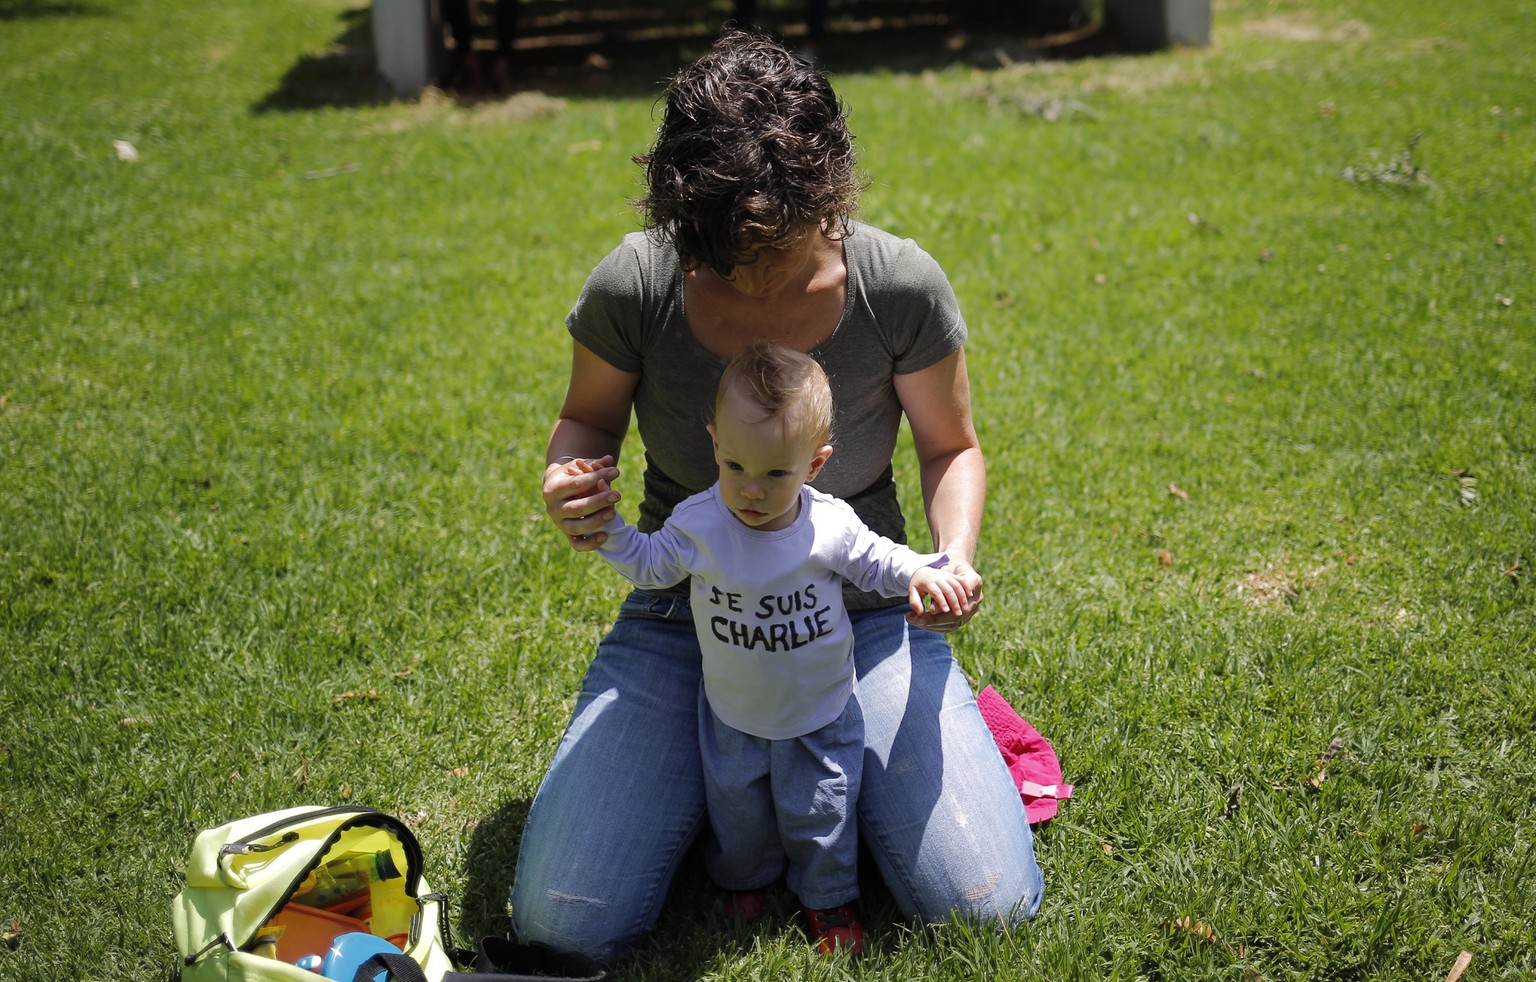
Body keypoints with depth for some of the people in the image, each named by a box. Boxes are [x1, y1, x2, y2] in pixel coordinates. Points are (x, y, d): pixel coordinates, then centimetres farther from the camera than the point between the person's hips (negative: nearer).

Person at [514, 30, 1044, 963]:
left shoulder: (901, 285, -17)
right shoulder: (633, 286, -17)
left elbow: (950, 446, 1)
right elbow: (588, 418, 4)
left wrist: (956, 556, -20)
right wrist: (571, 481, -21)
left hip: (861, 613, 0)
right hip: (685, 618, 1)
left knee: (992, 906, -12)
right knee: (563, 925, -10)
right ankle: (722, 764, 19)